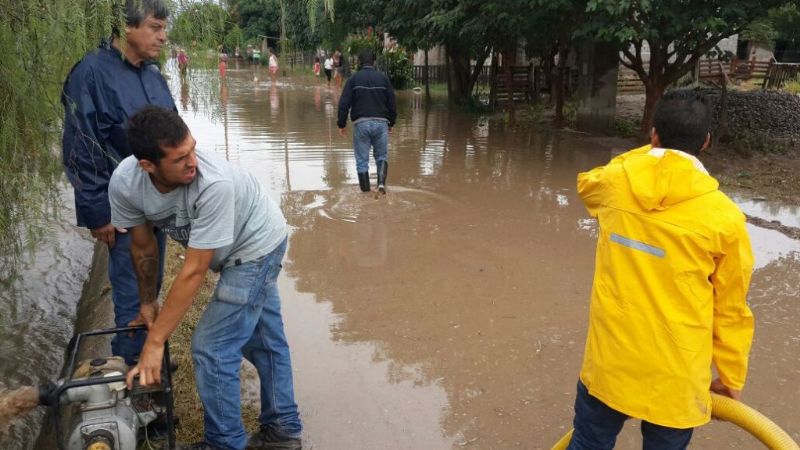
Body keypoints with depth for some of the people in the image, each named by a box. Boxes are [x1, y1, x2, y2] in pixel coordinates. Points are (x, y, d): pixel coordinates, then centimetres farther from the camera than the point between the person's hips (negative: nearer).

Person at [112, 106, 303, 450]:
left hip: (257, 244, -6)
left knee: (211, 348, -6)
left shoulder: (215, 184, -40)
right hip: (244, 250, 7)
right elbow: (143, 247, -5)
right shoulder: (124, 183, -22)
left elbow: (193, 272, -34)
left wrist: (155, 342, -28)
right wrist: (148, 301, 6)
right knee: (263, 339, 18)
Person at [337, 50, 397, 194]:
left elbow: (343, 104, -3)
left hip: (361, 123, -1)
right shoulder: (383, 78, 6)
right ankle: (381, 183, -8)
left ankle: (366, 192, 7)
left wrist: (341, 124, 5)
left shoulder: (353, 79, 2)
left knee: (362, 160, 6)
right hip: (381, 122, 1)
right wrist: (391, 123, 20)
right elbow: (392, 103, 8)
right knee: (381, 156, 15)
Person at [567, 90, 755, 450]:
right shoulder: (725, 218, -14)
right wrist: (731, 378, 12)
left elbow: (586, 183, 19)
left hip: (608, 361, 2)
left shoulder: (614, 183, -8)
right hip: (674, 377, -1)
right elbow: (731, 310, -3)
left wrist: (651, 153, 18)